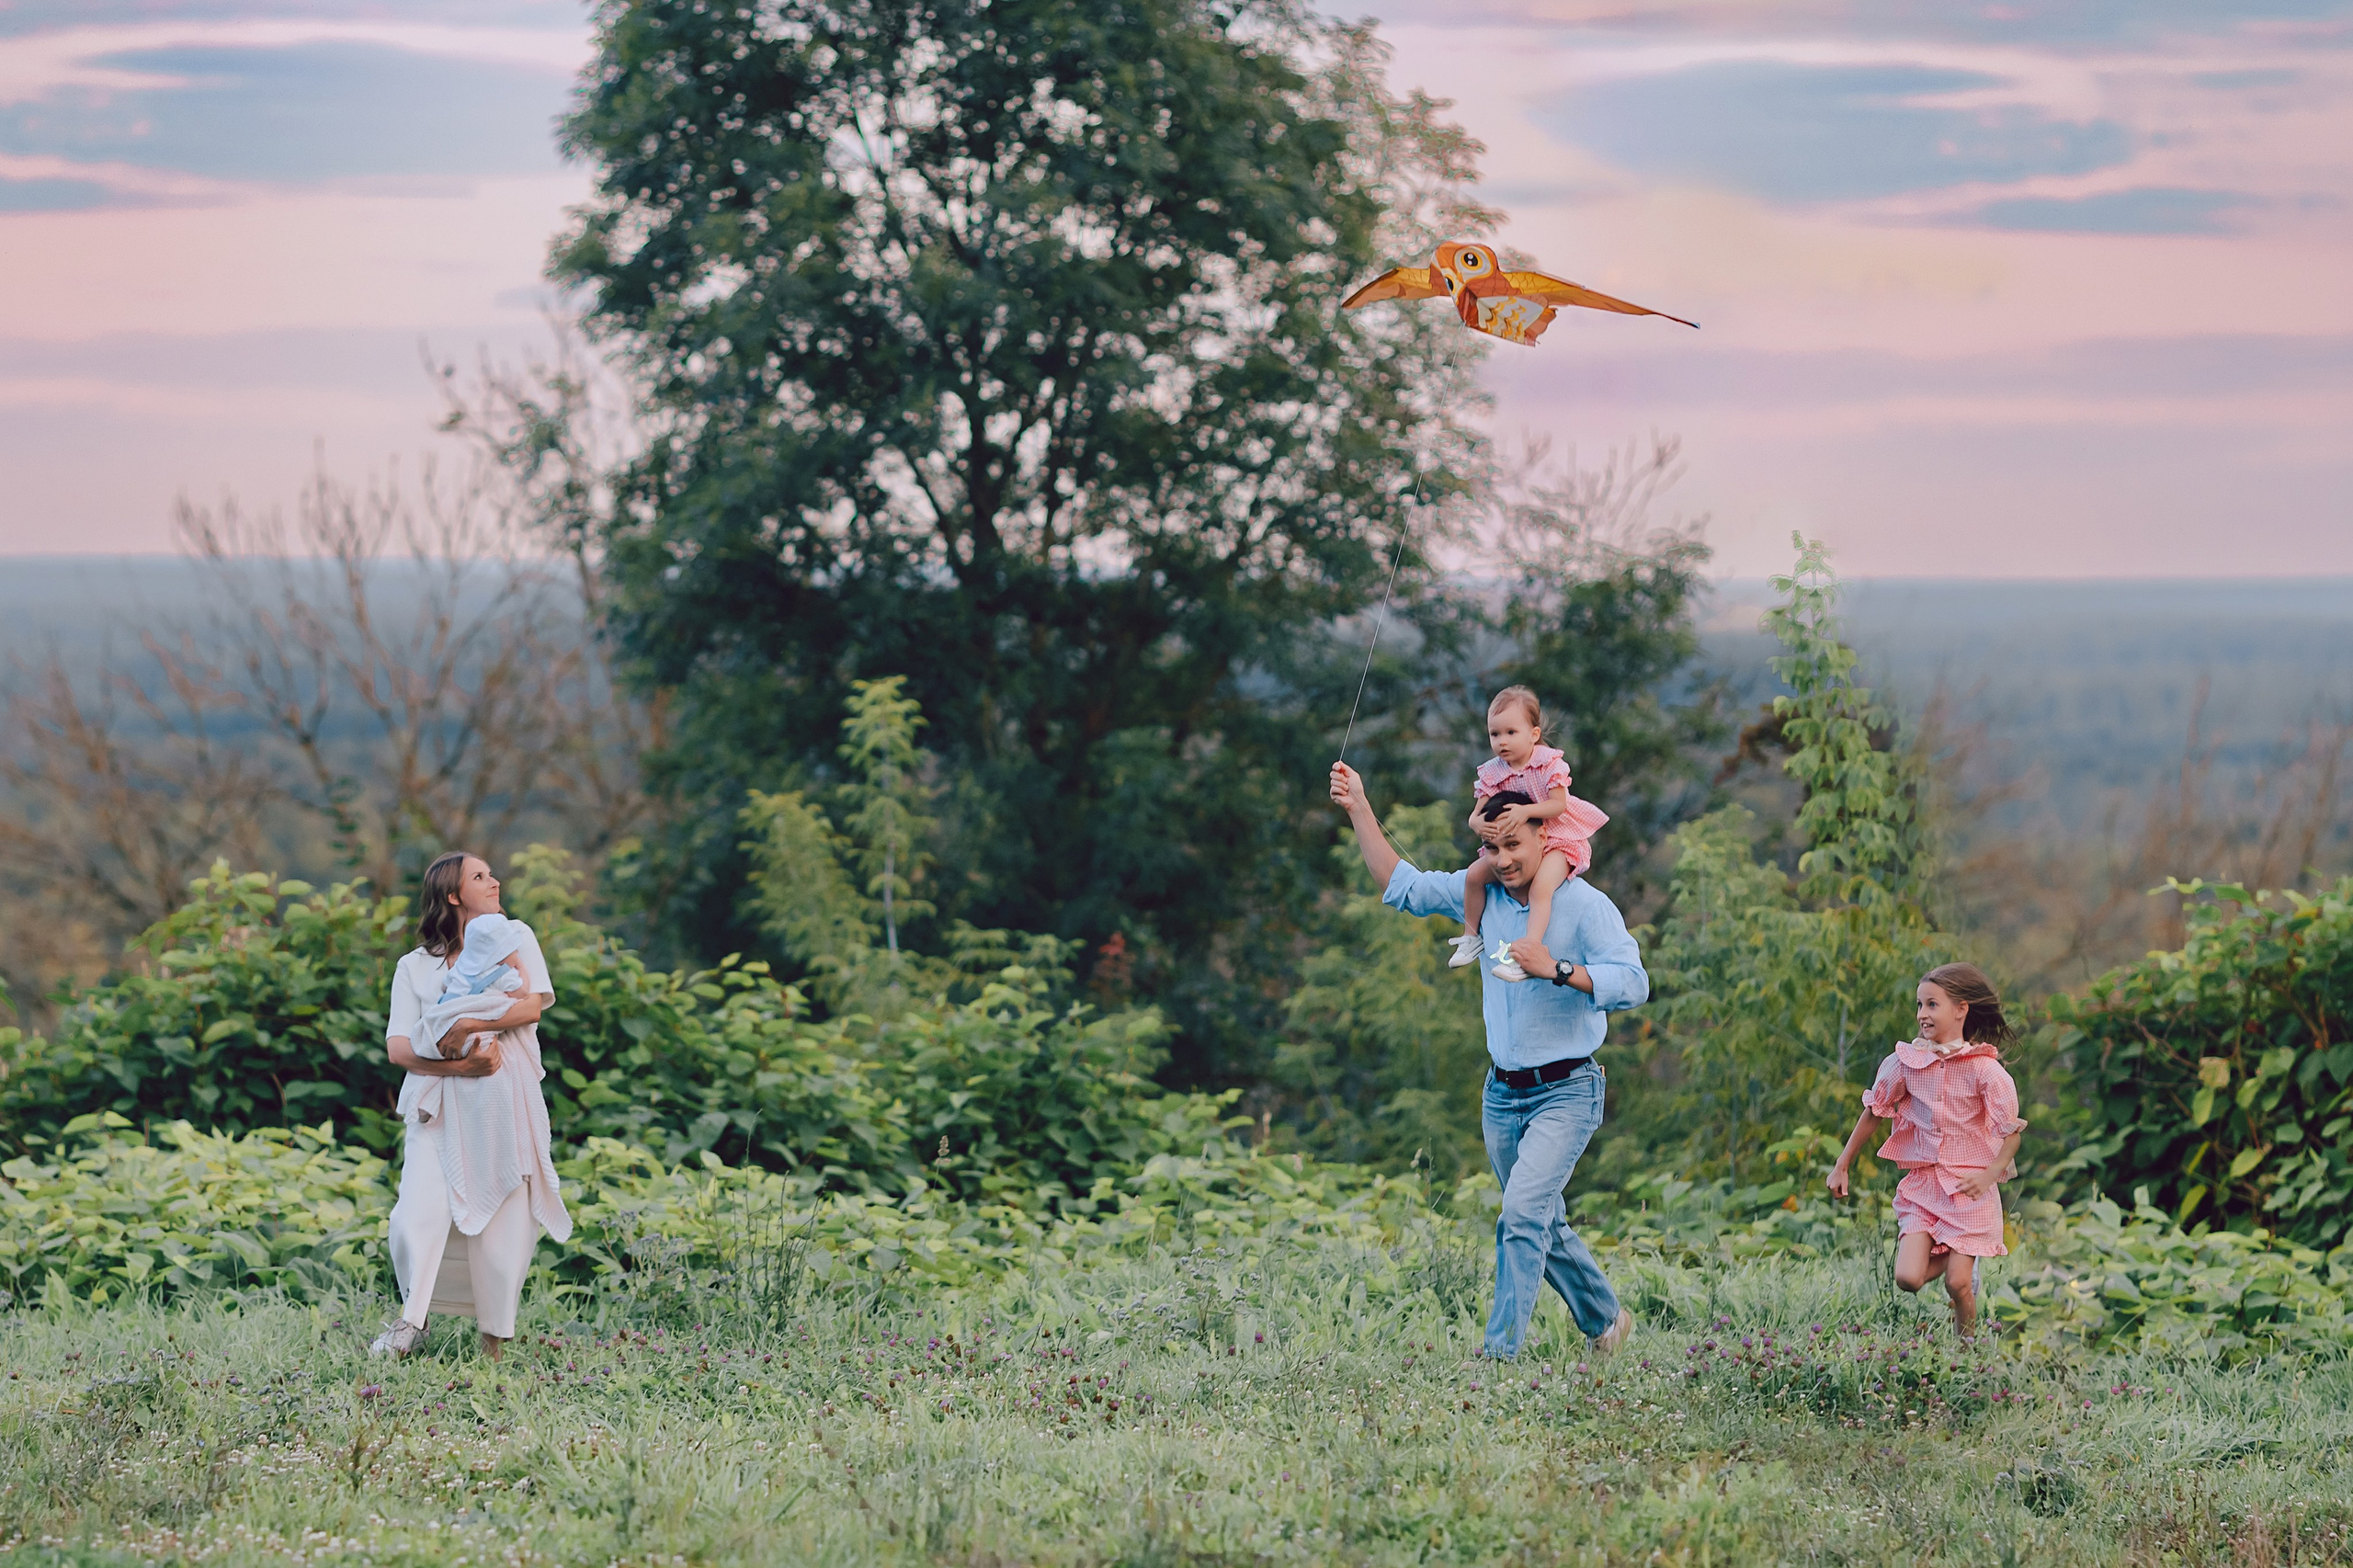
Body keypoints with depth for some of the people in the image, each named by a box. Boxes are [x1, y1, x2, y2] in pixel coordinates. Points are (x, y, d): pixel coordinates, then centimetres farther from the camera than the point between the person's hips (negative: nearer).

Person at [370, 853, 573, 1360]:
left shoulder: (515, 938, 13)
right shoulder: (415, 966, 11)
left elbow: (532, 1005, -3)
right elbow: (398, 1047, 1)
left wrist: (467, 1026, -13)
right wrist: (459, 1065, -15)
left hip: (507, 1105, 0)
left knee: (503, 1225, -3)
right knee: (419, 1215, -17)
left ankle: (495, 1340, 7)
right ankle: (411, 1321, -1)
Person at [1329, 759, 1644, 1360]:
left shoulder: (1586, 905, -11)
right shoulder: (1484, 894, 5)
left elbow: (1633, 983, -20)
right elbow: (1401, 885, 10)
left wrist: (1556, 969, -30)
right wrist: (1359, 809, 3)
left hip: (1565, 1092, -7)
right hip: (1502, 1094, 7)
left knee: (1523, 1214, -19)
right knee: (1545, 1226, 16)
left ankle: (1500, 1351, -20)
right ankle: (1606, 1320, 36)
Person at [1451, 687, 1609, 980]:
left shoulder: (1549, 763, -13)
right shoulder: (1492, 773, -1)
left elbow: (1559, 804, -21)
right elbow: (1476, 814, -6)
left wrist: (1526, 811, -36)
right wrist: (1478, 823, -32)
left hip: (1556, 841, -6)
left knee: (1541, 887, -31)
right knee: (1475, 873, -9)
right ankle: (1470, 938, 7)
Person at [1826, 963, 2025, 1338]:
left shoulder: (1984, 1069, -11)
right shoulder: (1907, 1063, -1)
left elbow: (2012, 1130, -5)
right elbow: (1873, 1114, 11)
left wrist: (1990, 1174, -19)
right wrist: (1842, 1167, 13)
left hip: (1969, 1185, -3)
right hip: (1922, 1183, 3)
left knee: (1958, 1284, -8)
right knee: (1908, 1277, -10)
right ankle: (1952, 1259, 24)